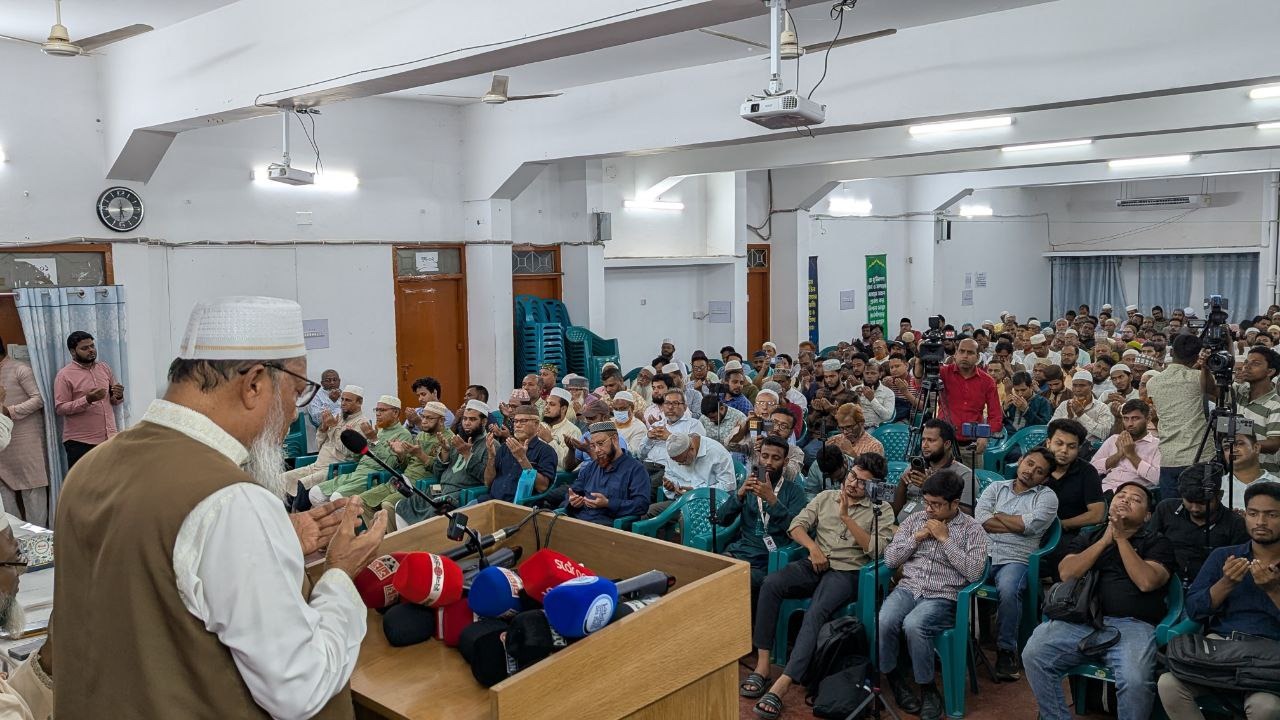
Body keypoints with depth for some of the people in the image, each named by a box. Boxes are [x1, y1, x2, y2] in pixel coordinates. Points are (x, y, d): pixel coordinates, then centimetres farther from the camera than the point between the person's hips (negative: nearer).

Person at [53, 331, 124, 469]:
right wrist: (87, 400, -24)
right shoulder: (64, 375, -5)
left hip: (109, 438, 5)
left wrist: (118, 396, -7)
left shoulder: (104, 368, 11)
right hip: (80, 442, -5)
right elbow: (60, 408, -11)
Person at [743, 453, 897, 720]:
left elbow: (875, 550, -7)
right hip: (815, 564, 4)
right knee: (770, 584, -28)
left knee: (816, 613, -34)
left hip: (847, 571, -3)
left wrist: (846, 517, -12)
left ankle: (781, 686, -39)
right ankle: (762, 666, -24)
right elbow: (797, 525, 11)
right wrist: (813, 547, -8)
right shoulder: (826, 496, 17)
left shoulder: (881, 510, 7)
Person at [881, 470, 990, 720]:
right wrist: (916, 538, -4)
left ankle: (928, 690, -12)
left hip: (942, 597, -3)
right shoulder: (915, 519, 12)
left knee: (913, 625, -34)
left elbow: (974, 572, -11)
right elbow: (890, 559, 10)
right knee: (883, 623, -28)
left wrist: (945, 539, -12)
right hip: (908, 589, 3)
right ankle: (894, 680, -3)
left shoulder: (972, 529, 2)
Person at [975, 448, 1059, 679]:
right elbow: (980, 519, 2)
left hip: (1016, 559, -2)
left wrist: (996, 516, 5)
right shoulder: (996, 488, 20)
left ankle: (1006, 651, -16)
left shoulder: (1047, 497, 12)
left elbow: (1030, 524, -7)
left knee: (1008, 590, -34)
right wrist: (1019, 525, -1)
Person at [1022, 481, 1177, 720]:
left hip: (1132, 624, -2)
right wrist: (1105, 540, 5)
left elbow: (1147, 582, -3)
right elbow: (1066, 573, 5)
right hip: (1081, 620, 2)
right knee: (1033, 654, -24)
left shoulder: (1157, 543, 17)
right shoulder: (1088, 539, 25)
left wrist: (1121, 538, 0)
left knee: (1135, 680, -34)